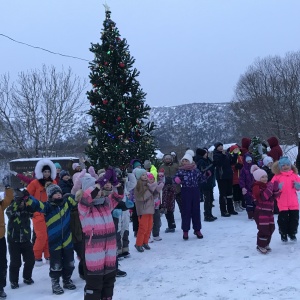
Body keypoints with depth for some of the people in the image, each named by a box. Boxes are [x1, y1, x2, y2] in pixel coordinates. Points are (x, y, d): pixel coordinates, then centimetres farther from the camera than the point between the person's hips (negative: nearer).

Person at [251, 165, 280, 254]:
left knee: (271, 228, 13)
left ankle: (266, 244, 28)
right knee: (263, 229, -10)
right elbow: (263, 197, -28)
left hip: (269, 211, 9)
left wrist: (276, 188, -5)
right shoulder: (256, 187, -13)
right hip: (260, 212, -9)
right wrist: (269, 188, -26)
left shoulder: (267, 185, 13)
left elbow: (275, 196, 12)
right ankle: (260, 246, 4)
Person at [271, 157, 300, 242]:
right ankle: (283, 234, 19)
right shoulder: (277, 176, -2)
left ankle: (292, 233, 27)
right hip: (282, 203, -3)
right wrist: (277, 187, -26)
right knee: (283, 219, 3)